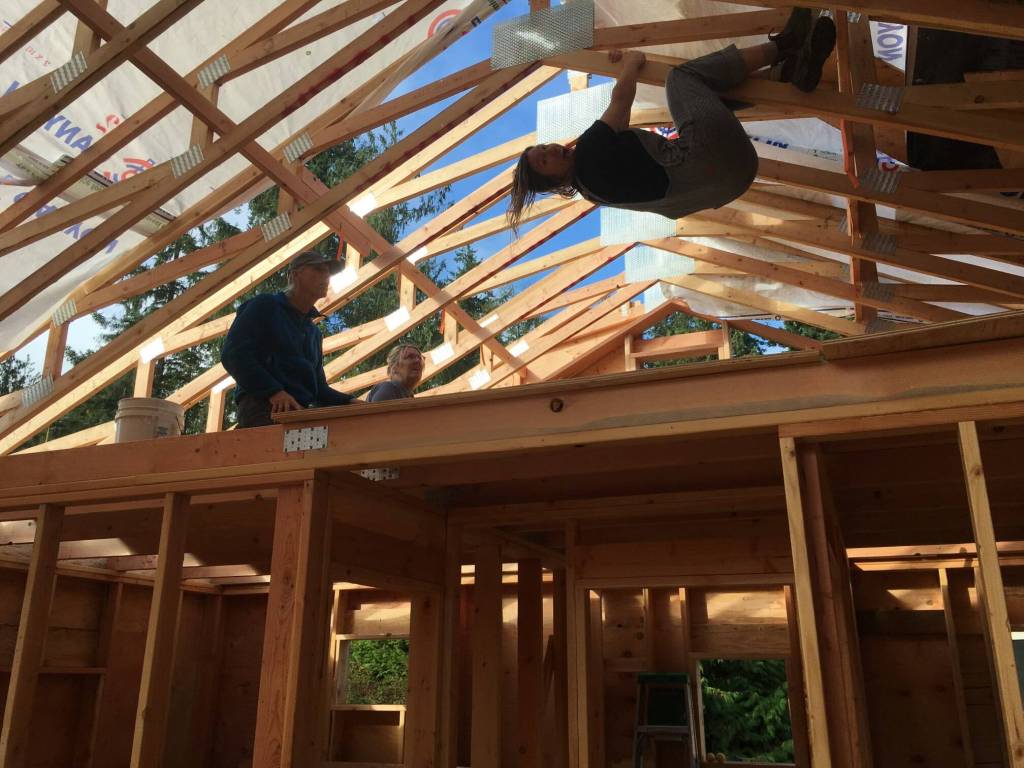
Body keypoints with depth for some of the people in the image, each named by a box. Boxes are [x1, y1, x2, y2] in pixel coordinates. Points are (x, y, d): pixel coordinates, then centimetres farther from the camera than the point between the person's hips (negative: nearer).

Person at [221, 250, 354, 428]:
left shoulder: (314, 333, 27)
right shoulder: (265, 305, 8)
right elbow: (233, 354, -6)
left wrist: (351, 403, 7)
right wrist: (275, 391, -18)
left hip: (302, 412, 7)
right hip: (262, 407, -7)